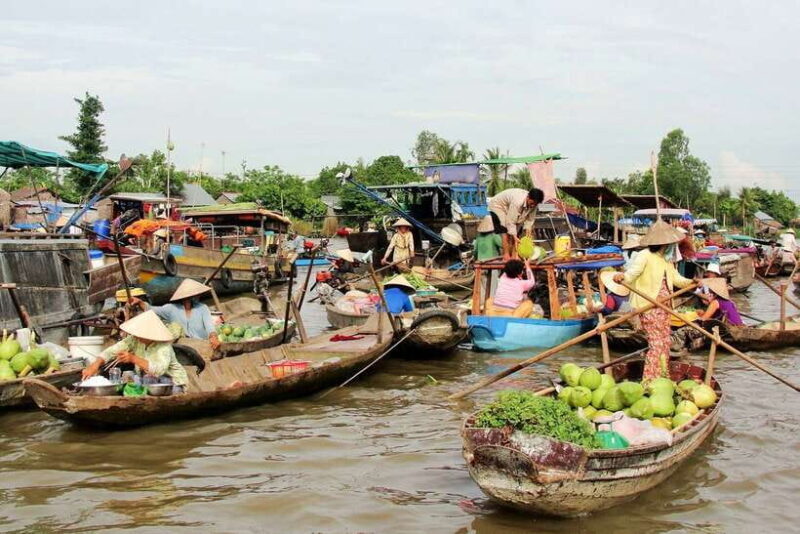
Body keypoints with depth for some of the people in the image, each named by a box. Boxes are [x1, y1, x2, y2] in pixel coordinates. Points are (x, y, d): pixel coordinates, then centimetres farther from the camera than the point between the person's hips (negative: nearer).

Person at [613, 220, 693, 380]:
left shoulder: (666, 259, 14)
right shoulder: (645, 256, -12)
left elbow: (676, 278, 22)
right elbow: (631, 274, -22)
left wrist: (690, 282, 3)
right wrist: (621, 277, -44)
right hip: (649, 307, -9)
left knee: (665, 343, 15)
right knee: (656, 344, -10)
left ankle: (663, 377, 27)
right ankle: (649, 380, -4)